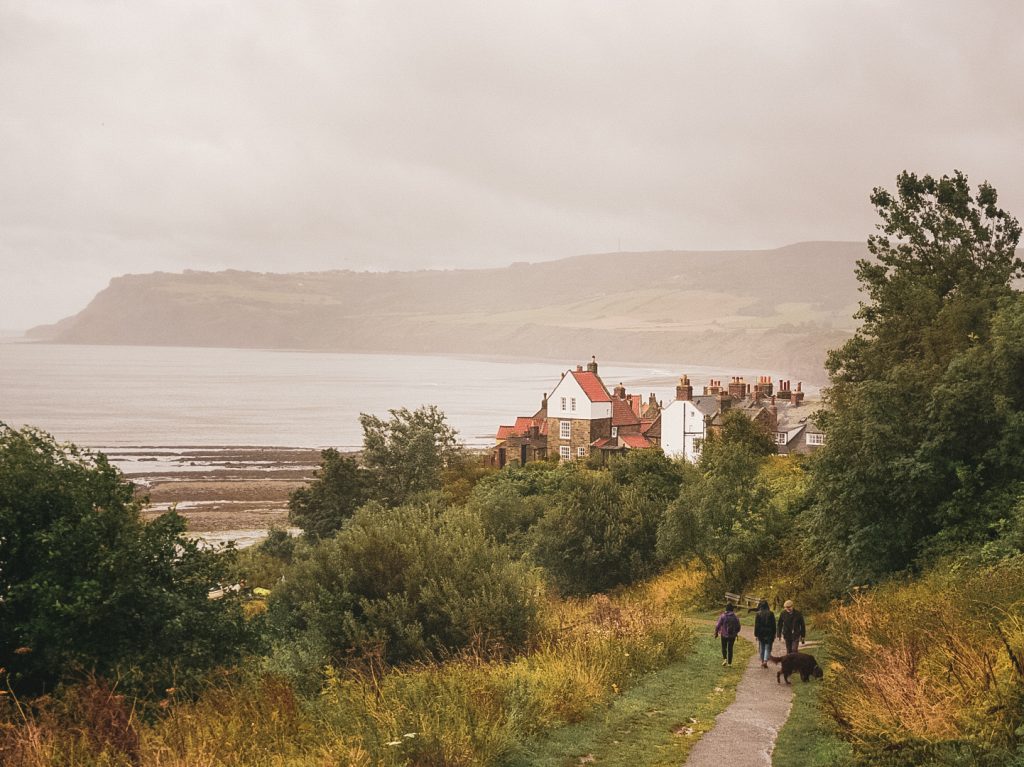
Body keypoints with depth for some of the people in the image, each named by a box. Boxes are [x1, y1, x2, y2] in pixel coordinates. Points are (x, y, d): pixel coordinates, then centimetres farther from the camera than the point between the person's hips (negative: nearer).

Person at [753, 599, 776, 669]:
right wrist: (773, 635, 7)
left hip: (761, 634, 0)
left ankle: (762, 662, 18)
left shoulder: (758, 614, -6)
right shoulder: (771, 614, -4)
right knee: (768, 648, 3)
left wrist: (756, 634, 1)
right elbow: (773, 625, 0)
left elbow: (756, 625, -5)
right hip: (769, 633, 0)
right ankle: (765, 661, -14)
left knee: (762, 648, 13)